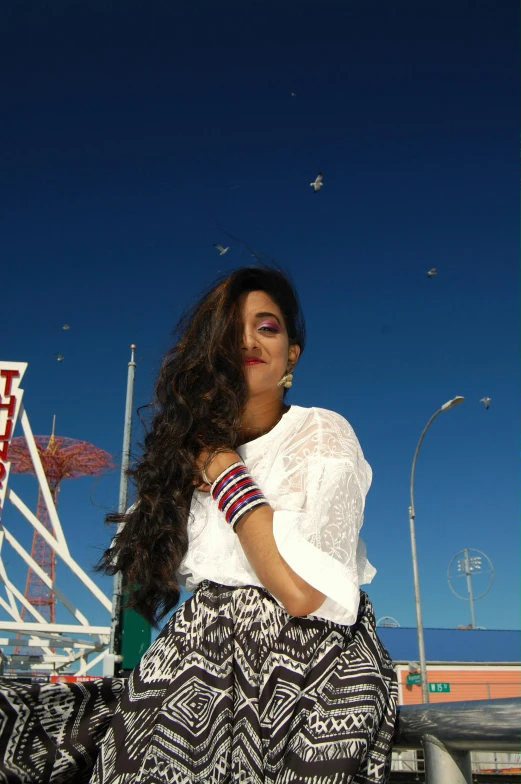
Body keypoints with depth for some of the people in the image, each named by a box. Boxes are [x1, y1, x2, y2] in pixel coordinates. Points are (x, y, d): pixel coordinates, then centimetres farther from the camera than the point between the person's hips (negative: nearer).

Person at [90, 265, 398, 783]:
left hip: (306, 674, -4)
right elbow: (162, 577, 12)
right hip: (207, 660, 4)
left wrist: (224, 469, -14)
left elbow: (302, 591, -21)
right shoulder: (196, 446, 8)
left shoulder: (323, 434, -8)